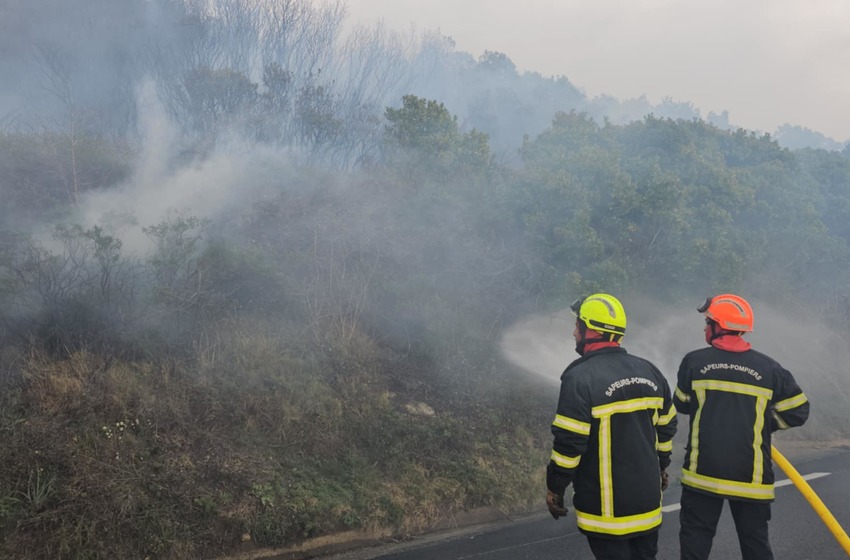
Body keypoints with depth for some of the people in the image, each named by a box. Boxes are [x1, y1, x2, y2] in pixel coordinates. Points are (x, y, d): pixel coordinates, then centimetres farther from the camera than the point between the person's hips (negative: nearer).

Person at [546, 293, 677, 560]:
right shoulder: (649, 372, 4)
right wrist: (660, 467, 27)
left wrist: (555, 488, -8)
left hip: (606, 508, -7)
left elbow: (568, 443, -20)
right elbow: (666, 428, 13)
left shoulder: (580, 378, -19)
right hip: (647, 502, 7)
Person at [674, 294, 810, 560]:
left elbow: (682, 405, 8)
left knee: (695, 538, 9)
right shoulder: (768, 368, -3)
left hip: (703, 471, -1)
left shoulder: (694, 361, -5)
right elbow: (797, 412, 2)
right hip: (751, 478, 1)